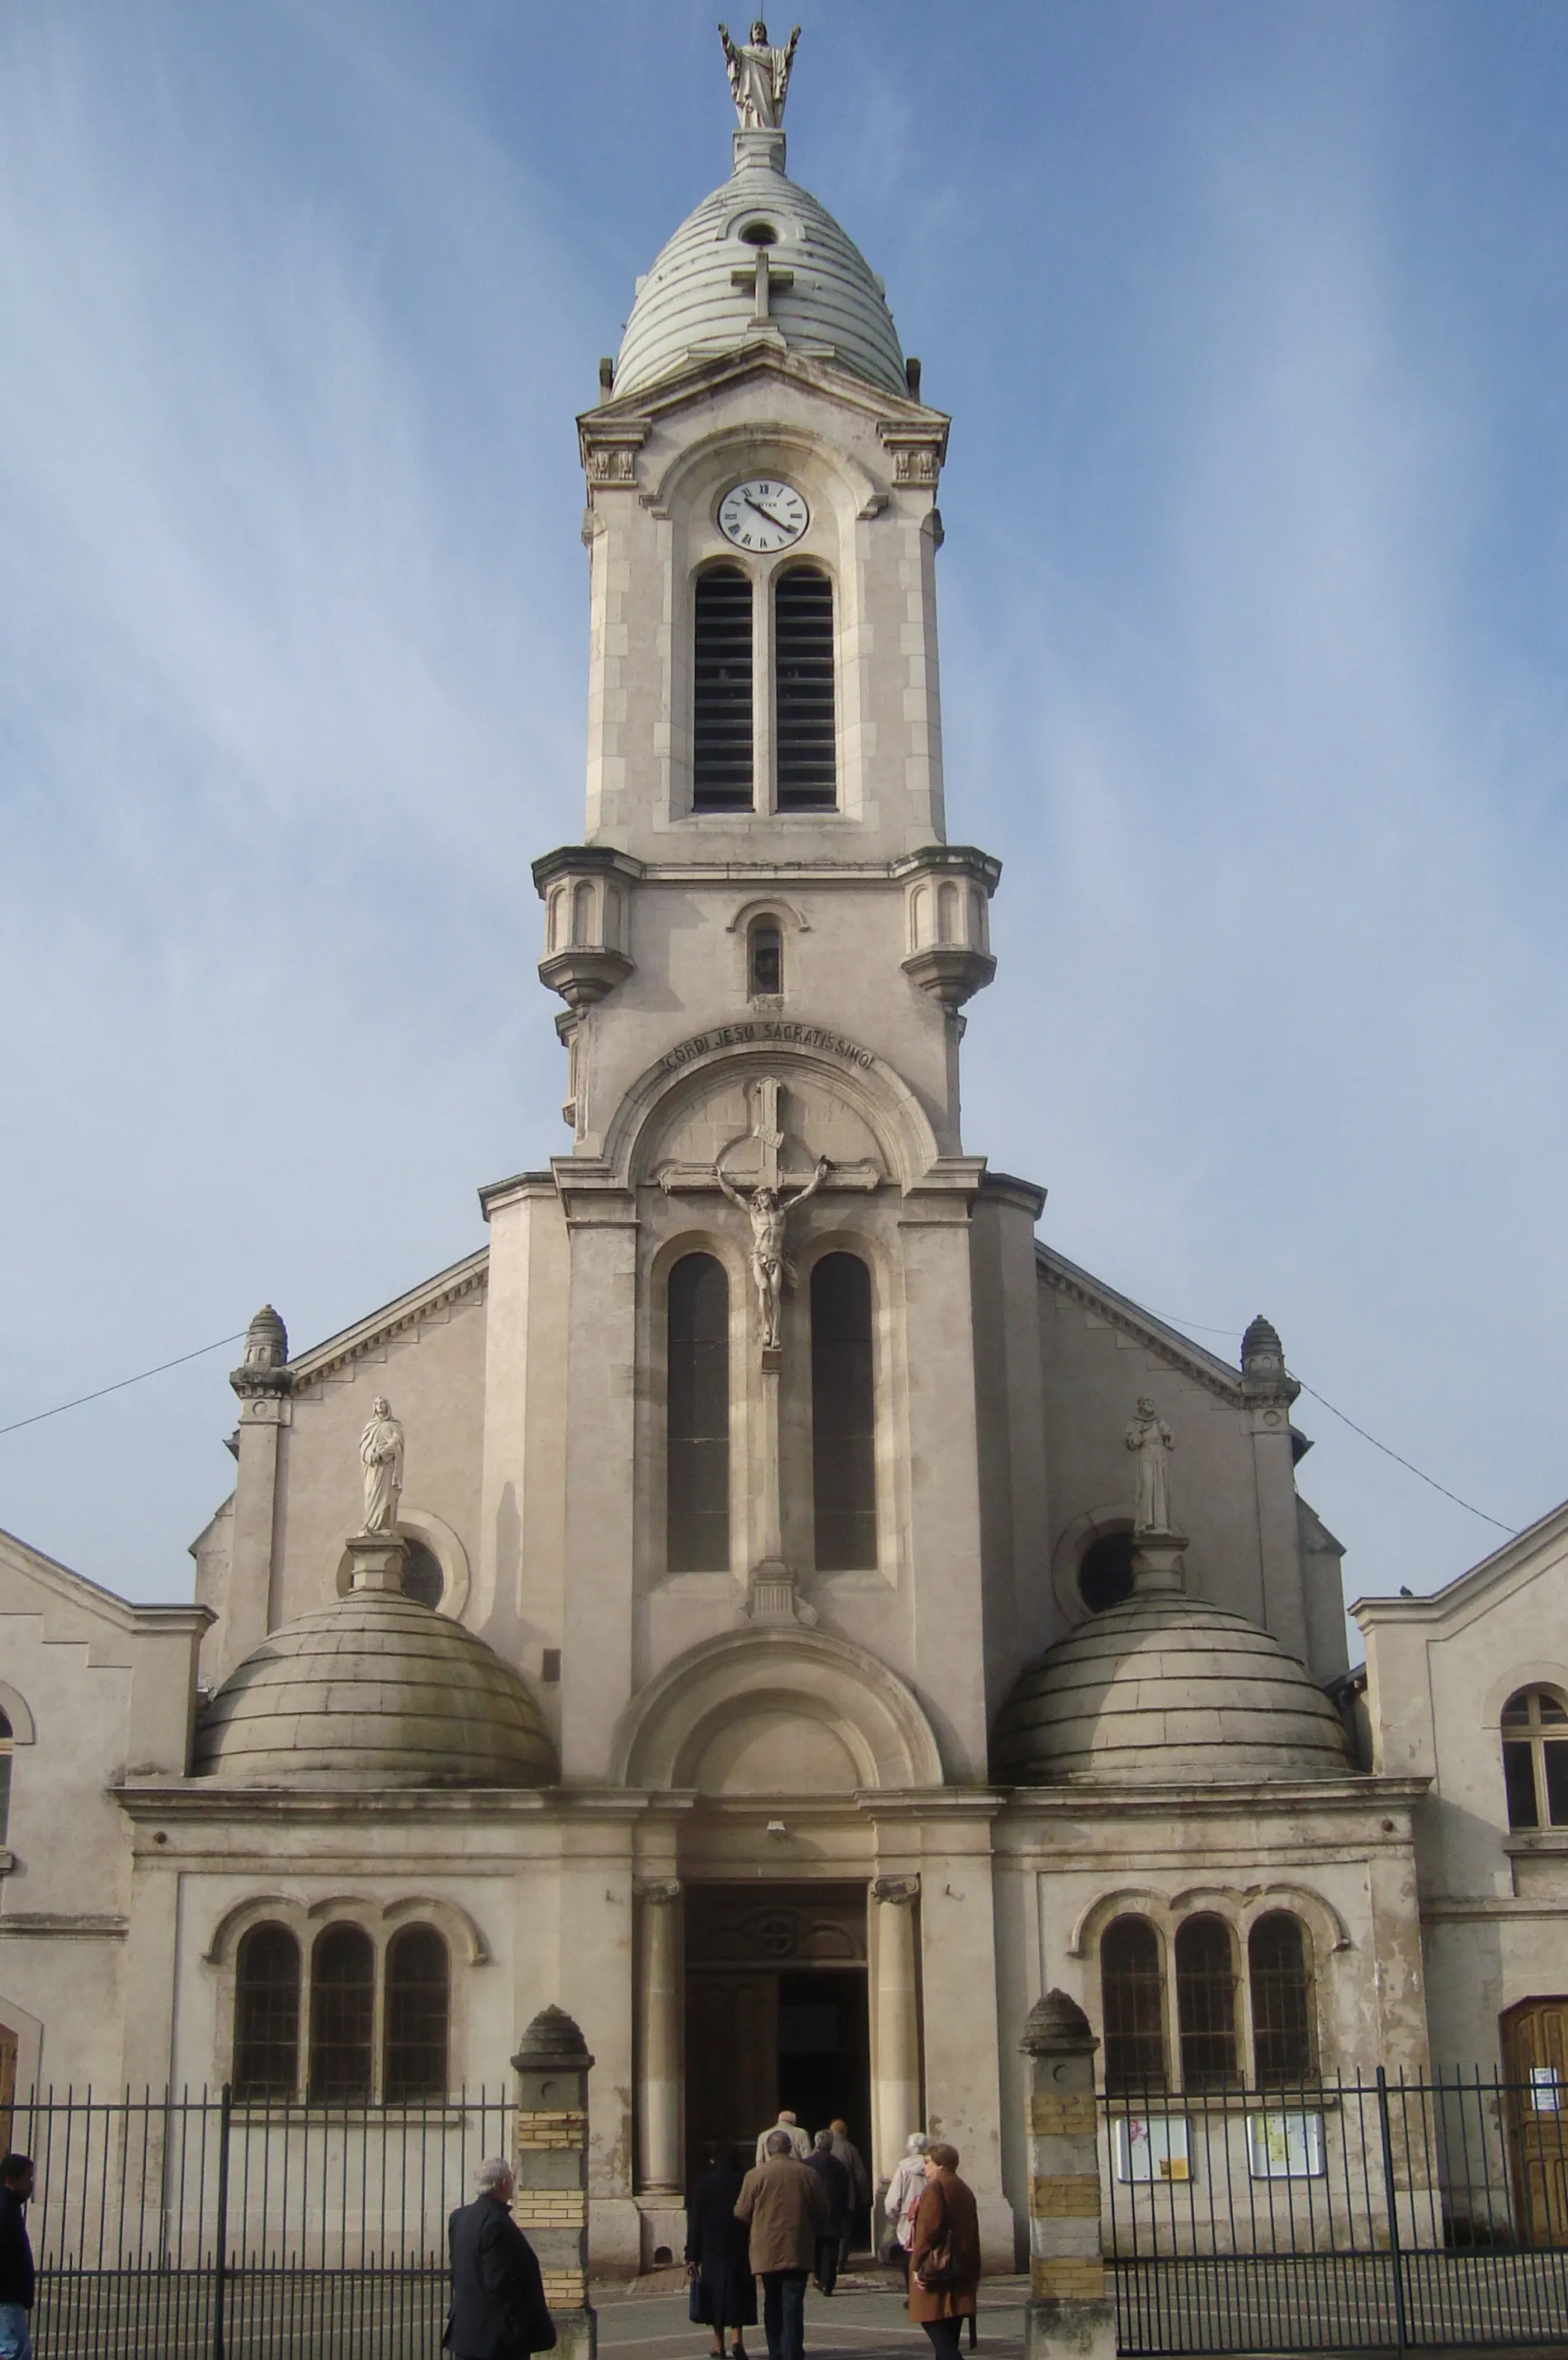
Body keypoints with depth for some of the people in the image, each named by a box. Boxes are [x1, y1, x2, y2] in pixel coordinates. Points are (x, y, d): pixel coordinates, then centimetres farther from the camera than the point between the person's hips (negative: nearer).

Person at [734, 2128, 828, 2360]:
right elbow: (822, 2214, 6)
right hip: (799, 2251, 0)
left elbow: (741, 2213, 1)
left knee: (773, 2305, 15)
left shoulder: (755, 2176, -4)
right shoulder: (808, 2175, 0)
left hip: (766, 2252, 1)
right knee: (793, 2306, -3)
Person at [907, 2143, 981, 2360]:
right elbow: (972, 2231, 16)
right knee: (950, 2329, 11)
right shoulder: (964, 2191, 14)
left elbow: (927, 2230, -16)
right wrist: (973, 2272, 19)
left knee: (933, 2323, -8)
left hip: (936, 2269, -8)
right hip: (961, 2272, 8)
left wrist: (918, 2265, -12)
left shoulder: (935, 2189, -11)